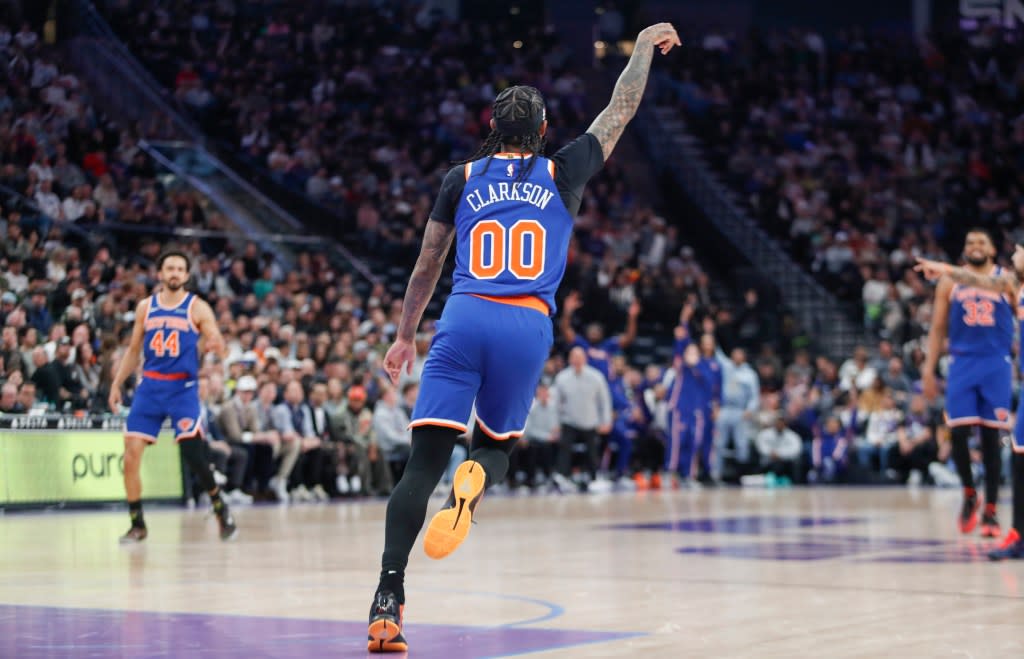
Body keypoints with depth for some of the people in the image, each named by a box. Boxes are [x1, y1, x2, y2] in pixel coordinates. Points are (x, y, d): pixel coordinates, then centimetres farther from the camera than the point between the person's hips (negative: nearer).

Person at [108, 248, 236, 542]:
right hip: (149, 386, 4)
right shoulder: (145, 307, 10)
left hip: (182, 387, -3)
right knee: (131, 456, -5)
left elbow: (220, 346, -6)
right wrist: (116, 383, 12)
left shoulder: (197, 307, -1)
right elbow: (134, 350, 18)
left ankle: (221, 509, 8)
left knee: (192, 452, -14)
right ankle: (137, 524, 8)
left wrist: (217, 346, -30)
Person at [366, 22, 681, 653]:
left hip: (464, 319, 0)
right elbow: (622, 109, 25)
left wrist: (405, 336, 27)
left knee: (423, 464, -3)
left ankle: (389, 599, -16)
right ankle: (475, 479, -16)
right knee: (497, 442, 23)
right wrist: (645, 45, 39)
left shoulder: (463, 178, 14)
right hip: (527, 326, 0)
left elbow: (427, 265, 18)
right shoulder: (563, 174, 13)